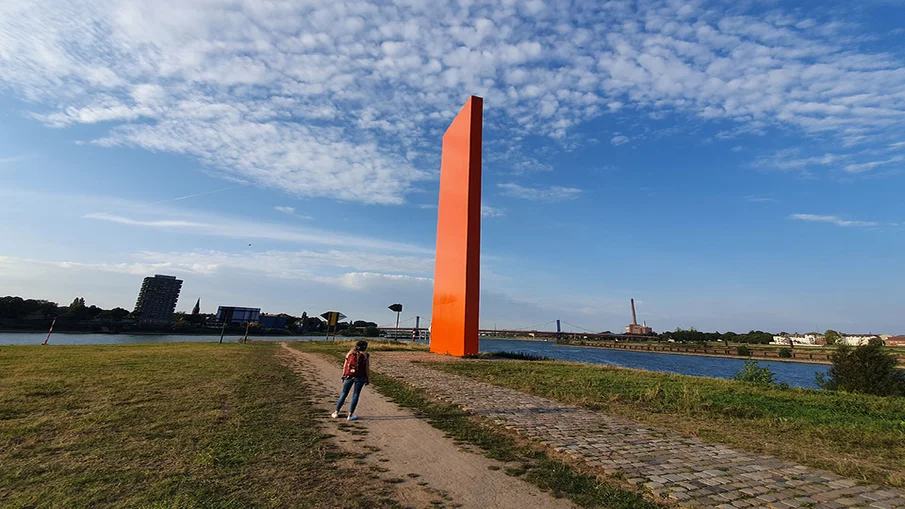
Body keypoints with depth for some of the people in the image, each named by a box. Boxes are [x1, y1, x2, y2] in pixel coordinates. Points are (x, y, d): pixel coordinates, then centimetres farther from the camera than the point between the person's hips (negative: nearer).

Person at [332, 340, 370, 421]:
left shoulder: (350, 353, 7)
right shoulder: (366, 356, -2)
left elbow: (345, 366, 7)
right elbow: (367, 369, -4)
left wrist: (343, 376, 15)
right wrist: (368, 379, 4)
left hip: (349, 376, 3)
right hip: (359, 377, -3)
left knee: (343, 394, 15)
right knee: (355, 395, 5)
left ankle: (336, 412, 21)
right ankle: (350, 415, 6)